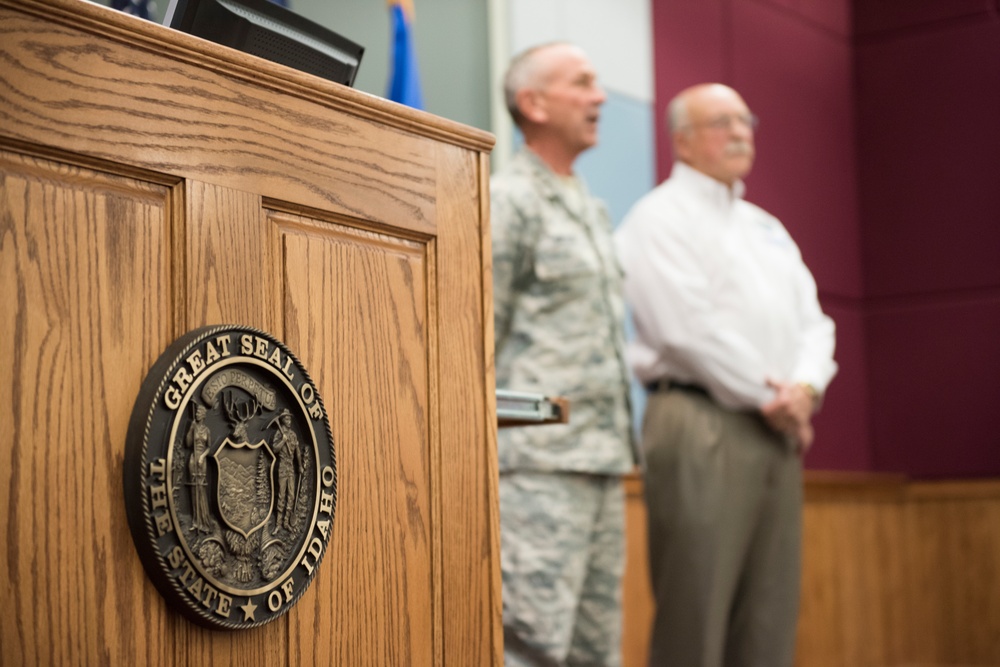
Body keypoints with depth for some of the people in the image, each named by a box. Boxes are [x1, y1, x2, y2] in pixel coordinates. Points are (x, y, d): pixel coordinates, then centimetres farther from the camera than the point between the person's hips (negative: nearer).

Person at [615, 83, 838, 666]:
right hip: (703, 424, -7)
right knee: (695, 612, -8)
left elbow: (811, 319, 16)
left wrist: (805, 389, -5)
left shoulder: (766, 227, 24)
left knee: (770, 616, 6)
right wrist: (769, 398, -10)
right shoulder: (662, 217, -1)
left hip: (780, 430, 8)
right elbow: (689, 328, -12)